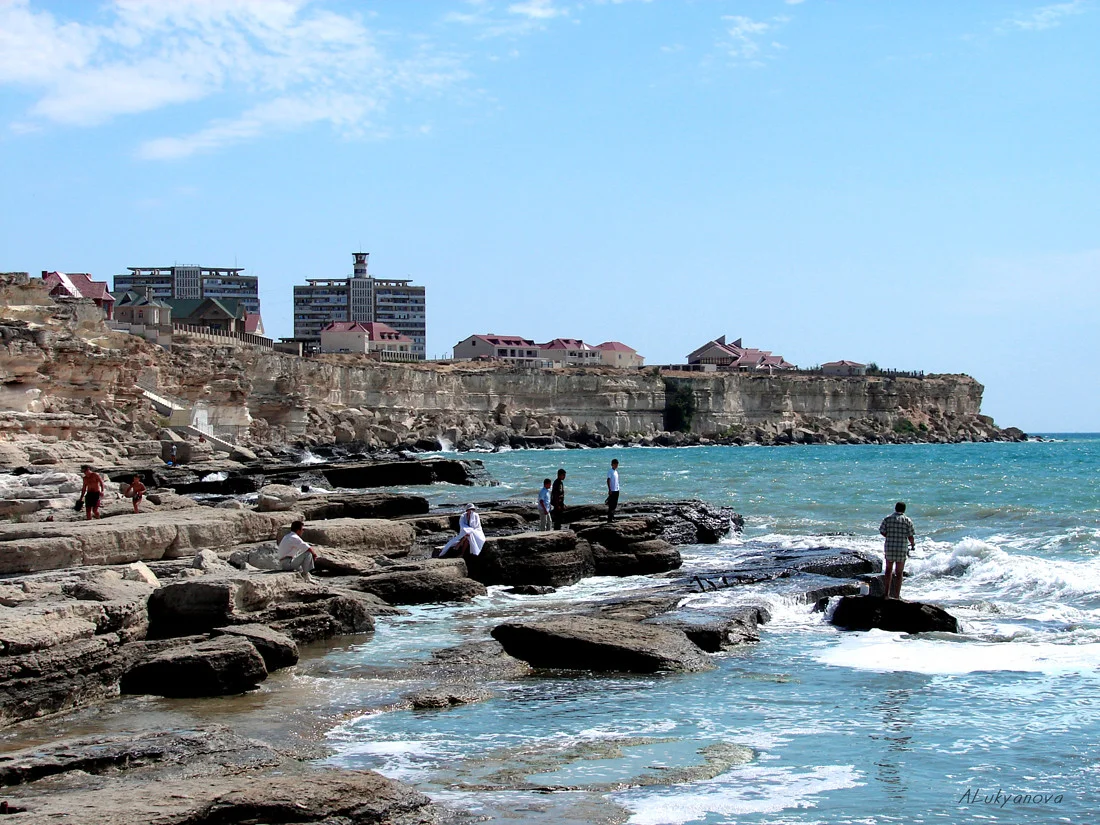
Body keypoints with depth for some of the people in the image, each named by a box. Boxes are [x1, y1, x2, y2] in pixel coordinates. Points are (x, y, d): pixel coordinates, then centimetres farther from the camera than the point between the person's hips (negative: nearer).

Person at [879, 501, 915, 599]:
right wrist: (912, 544, 16)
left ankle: (887, 593, 13)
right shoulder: (908, 520, -4)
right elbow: (910, 536, -5)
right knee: (899, 572, 7)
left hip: (889, 547, 2)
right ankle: (897, 596, 8)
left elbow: (882, 532, -1)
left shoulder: (887, 518, 1)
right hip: (902, 547, -2)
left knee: (889, 570, 17)